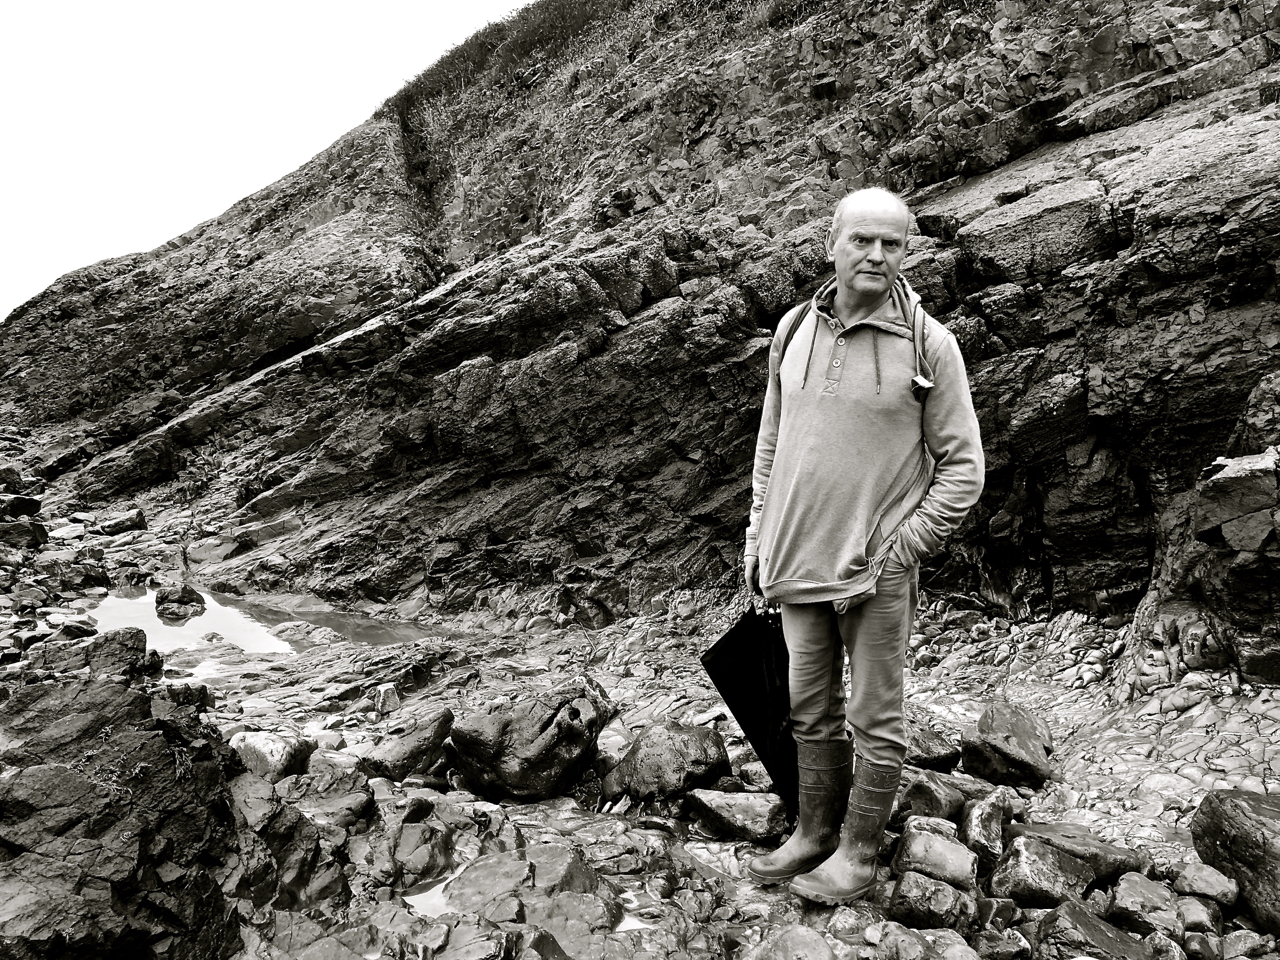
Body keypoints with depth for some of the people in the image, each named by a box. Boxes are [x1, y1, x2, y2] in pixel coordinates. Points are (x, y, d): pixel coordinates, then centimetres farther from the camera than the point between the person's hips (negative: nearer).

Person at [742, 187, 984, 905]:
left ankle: (859, 856, 24)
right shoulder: (795, 329, 6)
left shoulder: (928, 343, -8)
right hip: (797, 562, 5)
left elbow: (963, 468, -7)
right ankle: (814, 834, 33)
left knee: (875, 719, 8)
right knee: (811, 712, 16)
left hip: (877, 570, -4)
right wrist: (759, 537, 11)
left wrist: (897, 556, -12)